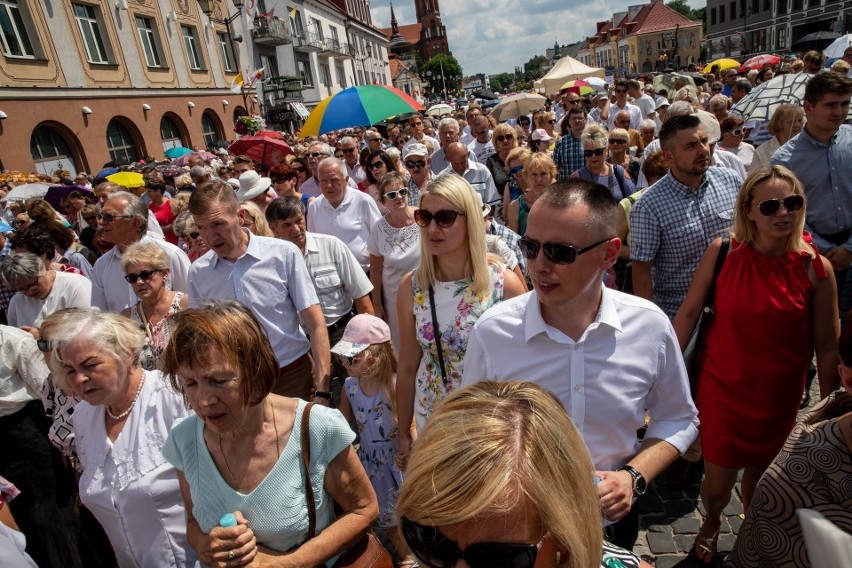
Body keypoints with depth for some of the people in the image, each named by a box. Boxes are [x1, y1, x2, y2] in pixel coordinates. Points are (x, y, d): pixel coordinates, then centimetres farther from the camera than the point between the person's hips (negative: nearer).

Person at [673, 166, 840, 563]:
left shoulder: (815, 268, -10)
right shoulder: (723, 252, -12)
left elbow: (826, 347, -4)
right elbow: (689, 312, -5)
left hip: (779, 396, 1)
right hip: (721, 389, -1)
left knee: (761, 472, 19)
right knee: (718, 482, 7)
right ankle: (711, 523, 45)